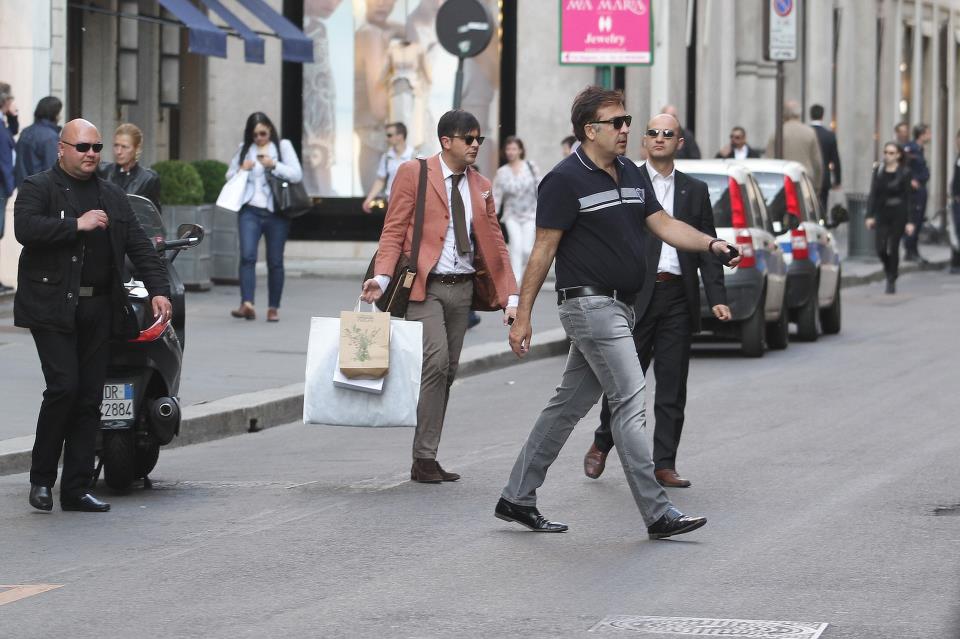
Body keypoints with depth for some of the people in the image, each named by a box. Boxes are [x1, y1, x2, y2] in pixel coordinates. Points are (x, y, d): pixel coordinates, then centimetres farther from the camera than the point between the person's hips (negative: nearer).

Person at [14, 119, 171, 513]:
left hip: (99, 310, 6)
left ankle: (76, 488, 9)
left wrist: (158, 289, 2)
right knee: (63, 387, -15)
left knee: (89, 399, 4)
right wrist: (77, 225, -17)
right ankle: (41, 477, 0)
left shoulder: (112, 197, 19)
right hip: (53, 308, -5)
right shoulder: (38, 188, 1)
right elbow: (25, 228, -18)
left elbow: (139, 246, 15)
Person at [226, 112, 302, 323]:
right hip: (250, 210, 1)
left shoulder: (283, 146, 6)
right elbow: (229, 176, 18)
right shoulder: (244, 149, 13)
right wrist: (241, 170, -3)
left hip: (276, 212, -1)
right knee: (247, 256, -16)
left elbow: (297, 175, -3)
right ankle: (247, 304, -27)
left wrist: (275, 165, -15)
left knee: (275, 261, 4)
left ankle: (273, 308, 14)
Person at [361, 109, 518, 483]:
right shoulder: (413, 173, -1)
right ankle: (424, 459, -12)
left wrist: (510, 296, 5)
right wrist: (382, 277, -19)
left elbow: (494, 244, 15)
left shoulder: (480, 186, 14)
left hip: (462, 288, 6)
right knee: (436, 362, -18)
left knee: (447, 373, 6)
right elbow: (393, 230, -4)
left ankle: (428, 458, 11)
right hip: (425, 285, -6)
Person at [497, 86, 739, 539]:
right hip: (589, 303, -9)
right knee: (630, 403, -11)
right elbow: (544, 249, -10)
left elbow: (663, 224, 11)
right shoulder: (565, 180, -11)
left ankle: (517, 498, 19)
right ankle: (657, 514, -10)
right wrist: (522, 315, -10)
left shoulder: (633, 176, 13)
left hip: (619, 307, 9)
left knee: (569, 405, 12)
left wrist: (712, 244, -7)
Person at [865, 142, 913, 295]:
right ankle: (889, 270, 24)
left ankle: (892, 282, 10)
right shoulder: (878, 171, 5)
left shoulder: (904, 172, -4)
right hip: (882, 213, 3)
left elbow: (909, 197, -5)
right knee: (881, 248, -6)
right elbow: (873, 194, 6)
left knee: (893, 247, -4)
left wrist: (910, 221, -9)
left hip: (899, 214, -3)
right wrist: (870, 215, -4)